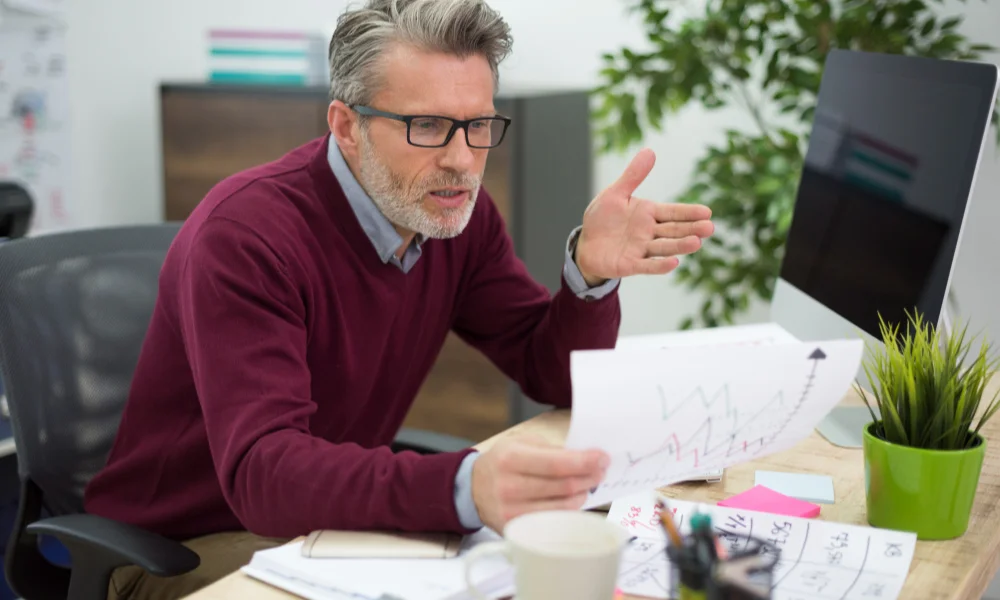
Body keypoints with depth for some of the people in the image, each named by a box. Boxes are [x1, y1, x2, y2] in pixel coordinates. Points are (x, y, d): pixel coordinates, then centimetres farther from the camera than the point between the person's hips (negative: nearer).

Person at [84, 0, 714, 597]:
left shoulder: (456, 209, -5)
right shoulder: (244, 234, -25)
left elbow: (556, 376, 0)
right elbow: (261, 471, -36)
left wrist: (591, 271, -22)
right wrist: (463, 486, -53)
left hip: (340, 520, 7)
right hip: (186, 549, -6)